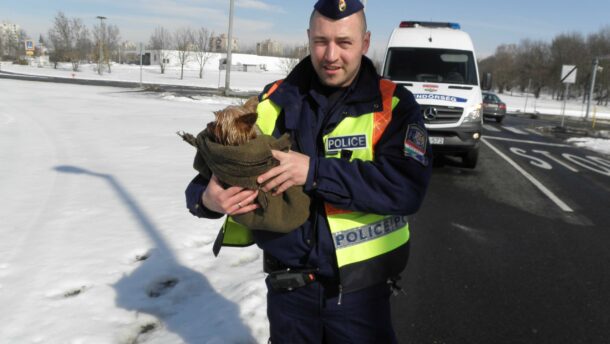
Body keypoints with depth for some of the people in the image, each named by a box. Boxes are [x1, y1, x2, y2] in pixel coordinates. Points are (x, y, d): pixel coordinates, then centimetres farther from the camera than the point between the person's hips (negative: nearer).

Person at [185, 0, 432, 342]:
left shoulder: (394, 104, -7)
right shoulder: (275, 101, 0)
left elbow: (408, 187, -21)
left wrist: (315, 172, -28)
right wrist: (207, 197, -21)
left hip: (360, 290, -2)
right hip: (288, 287, 3)